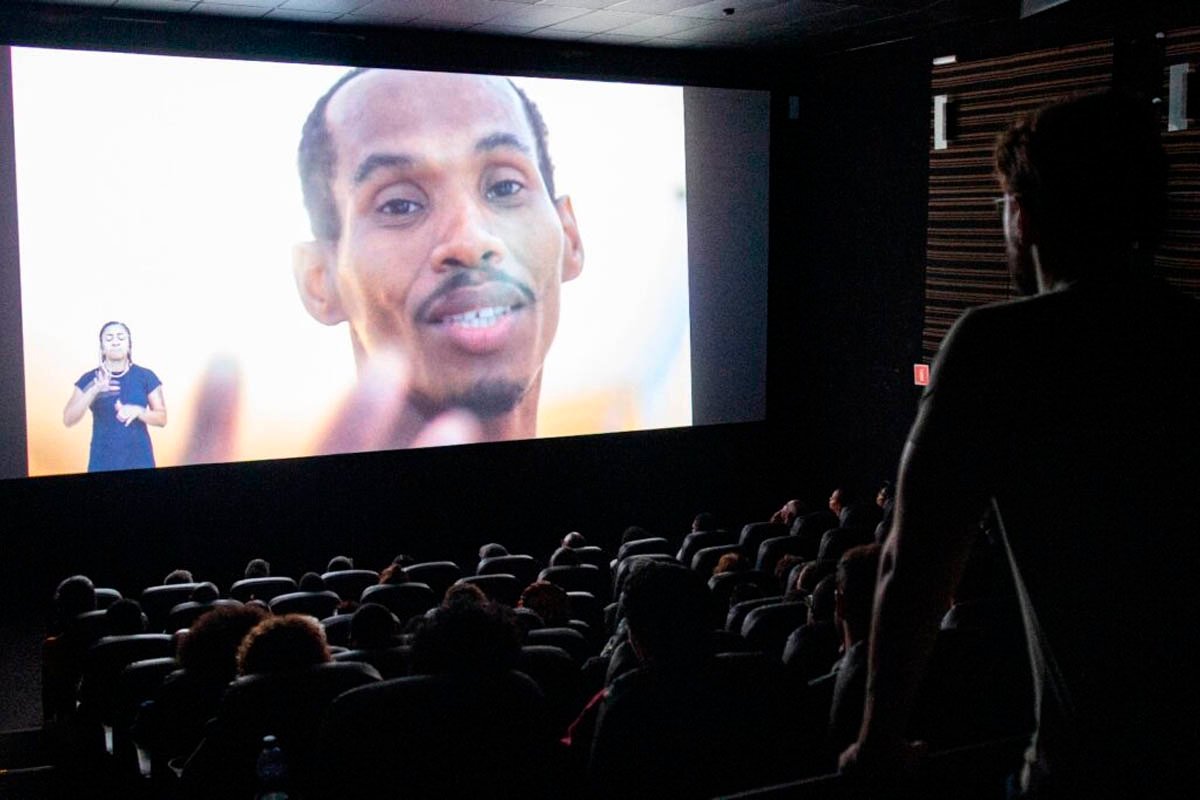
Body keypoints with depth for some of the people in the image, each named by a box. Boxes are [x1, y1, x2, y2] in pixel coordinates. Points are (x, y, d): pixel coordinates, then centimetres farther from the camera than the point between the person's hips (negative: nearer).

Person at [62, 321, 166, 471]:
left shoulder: (146, 376, 2)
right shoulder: (89, 379, 3)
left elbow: (162, 418, 3)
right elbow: (68, 419, -7)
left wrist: (138, 411, -18)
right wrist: (93, 391, -22)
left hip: (139, 460, 0)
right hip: (103, 462, 0)